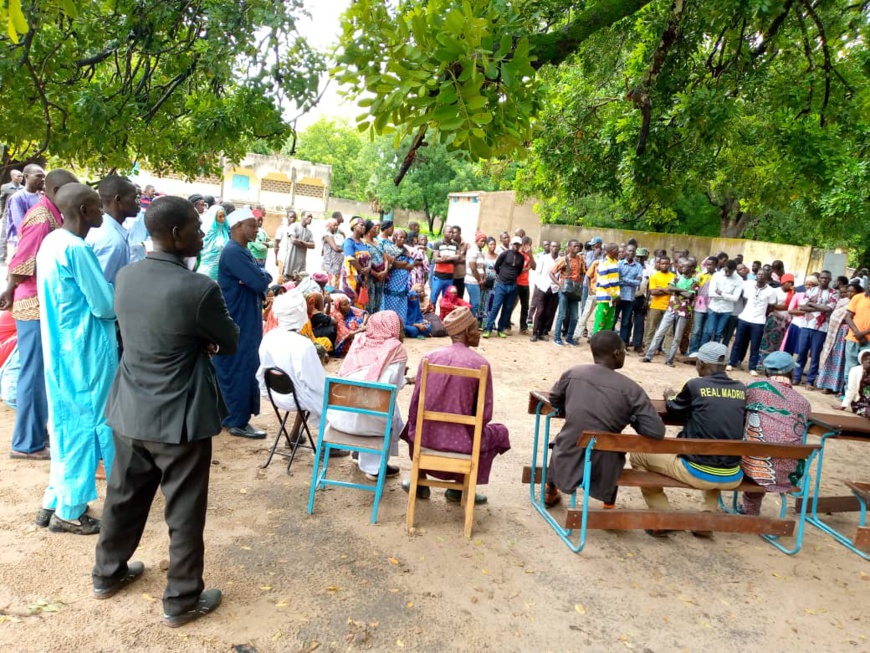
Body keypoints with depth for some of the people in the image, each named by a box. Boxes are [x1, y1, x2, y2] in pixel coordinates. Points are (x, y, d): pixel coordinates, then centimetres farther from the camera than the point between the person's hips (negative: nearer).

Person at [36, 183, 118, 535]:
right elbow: (105, 306, -18)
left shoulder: (52, 241, 9)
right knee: (84, 423, 3)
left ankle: (54, 502, 26)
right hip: (84, 350, -9)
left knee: (66, 422, 17)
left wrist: (110, 291, 7)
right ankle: (68, 511, 15)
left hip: (61, 347, 9)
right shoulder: (76, 249, -21)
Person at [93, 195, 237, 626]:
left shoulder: (125, 276, -1)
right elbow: (230, 342, -8)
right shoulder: (199, 288, -23)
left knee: (124, 495, 24)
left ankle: (108, 573, 44)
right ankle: (182, 600, 25)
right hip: (179, 418, -7)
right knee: (184, 512, 10)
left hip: (129, 411, 7)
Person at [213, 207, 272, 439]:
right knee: (240, 371, -2)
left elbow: (258, 284, 12)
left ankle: (233, 416, 27)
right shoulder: (233, 252, -19)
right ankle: (239, 422, 8)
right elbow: (260, 281, -27)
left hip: (244, 322, 10)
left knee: (242, 370, 16)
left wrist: (261, 276, -11)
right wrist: (265, 274, -4)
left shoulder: (242, 251, 14)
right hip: (238, 324, -10)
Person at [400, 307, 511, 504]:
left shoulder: (429, 357, -2)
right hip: (461, 441, -3)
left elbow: (415, 403, 3)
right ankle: (460, 488, 25)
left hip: (426, 436, 3)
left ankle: (420, 482, 34)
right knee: (500, 432, 27)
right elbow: (485, 414, -6)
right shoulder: (481, 364, -10)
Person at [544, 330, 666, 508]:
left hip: (566, 463, 1)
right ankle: (609, 507, 39)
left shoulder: (573, 373, -6)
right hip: (601, 471, -1)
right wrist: (633, 420, 3)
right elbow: (657, 432, -15)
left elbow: (555, 401, 12)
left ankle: (550, 493, 49)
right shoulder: (631, 389, -14)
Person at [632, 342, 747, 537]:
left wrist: (670, 398, 33)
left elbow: (674, 411, 11)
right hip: (732, 478, 5)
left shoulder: (695, 385, -8)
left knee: (639, 456, 12)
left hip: (697, 471, -5)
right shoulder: (741, 389, 4)